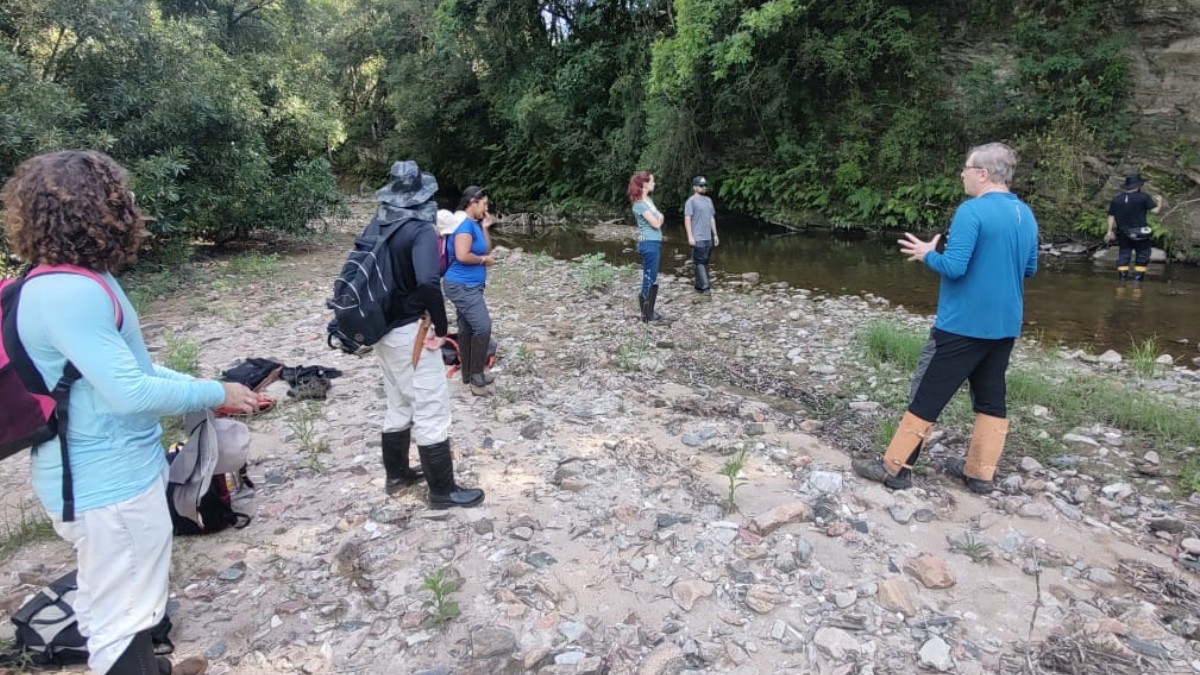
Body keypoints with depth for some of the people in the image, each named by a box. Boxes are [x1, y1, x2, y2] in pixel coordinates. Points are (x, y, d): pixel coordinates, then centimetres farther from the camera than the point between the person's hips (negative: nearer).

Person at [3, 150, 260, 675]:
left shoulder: (78, 280, 7)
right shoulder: (68, 294, -26)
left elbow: (122, 365, 14)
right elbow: (129, 391, -27)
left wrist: (199, 385, 7)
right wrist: (216, 394, -14)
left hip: (106, 470, 11)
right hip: (107, 481, -11)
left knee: (115, 601, 28)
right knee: (122, 612, 7)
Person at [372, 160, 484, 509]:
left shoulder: (380, 227, 6)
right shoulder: (421, 230, -18)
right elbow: (427, 283, -33)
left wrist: (382, 315, 15)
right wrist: (441, 329, -20)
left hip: (384, 330, 8)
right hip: (409, 333, -8)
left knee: (398, 406, 22)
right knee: (431, 411, 3)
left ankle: (396, 474, 36)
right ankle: (443, 491, 13)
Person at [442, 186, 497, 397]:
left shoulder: (475, 224, 13)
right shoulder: (465, 224, -17)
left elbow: (486, 250, 14)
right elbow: (462, 255, -26)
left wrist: (485, 228, 6)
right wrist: (484, 260, -12)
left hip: (469, 286, 10)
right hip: (462, 286, -10)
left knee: (466, 330, 15)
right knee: (483, 326, -16)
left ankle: (469, 375, 24)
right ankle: (476, 378, -9)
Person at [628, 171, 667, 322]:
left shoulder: (649, 200, 13)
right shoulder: (639, 204, -15)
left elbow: (659, 219, 14)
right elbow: (656, 223, -16)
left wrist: (658, 218, -6)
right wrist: (659, 217, 2)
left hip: (655, 242, 9)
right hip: (649, 243, -9)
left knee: (652, 278, 12)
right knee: (649, 278, -2)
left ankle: (650, 312, 19)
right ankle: (647, 314, 6)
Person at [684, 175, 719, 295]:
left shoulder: (708, 200, 16)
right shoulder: (691, 201, -7)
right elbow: (687, 219, -11)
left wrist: (715, 234, 17)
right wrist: (690, 236, -18)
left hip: (709, 237, 7)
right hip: (698, 238, -7)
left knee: (704, 262, 9)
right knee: (700, 262, -9)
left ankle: (699, 286, 15)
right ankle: (704, 286, -12)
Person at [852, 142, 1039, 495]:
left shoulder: (972, 211, -17)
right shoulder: (1026, 215, 8)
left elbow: (953, 267, -21)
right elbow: (1030, 268, 17)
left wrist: (928, 255, -4)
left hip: (963, 324, -8)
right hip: (1004, 326, 8)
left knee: (927, 395, -1)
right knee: (991, 398, 13)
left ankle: (895, 467, 5)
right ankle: (980, 472, 20)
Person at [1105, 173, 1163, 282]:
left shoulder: (1115, 200, 3)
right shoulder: (1143, 197, -8)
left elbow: (1111, 216, 3)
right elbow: (1155, 210, -7)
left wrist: (1110, 231, 8)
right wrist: (1159, 201, 12)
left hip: (1123, 234, 3)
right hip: (1140, 234, -3)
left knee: (1124, 254, 10)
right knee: (1143, 254, 9)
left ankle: (1123, 276, 7)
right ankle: (1138, 277, 4)